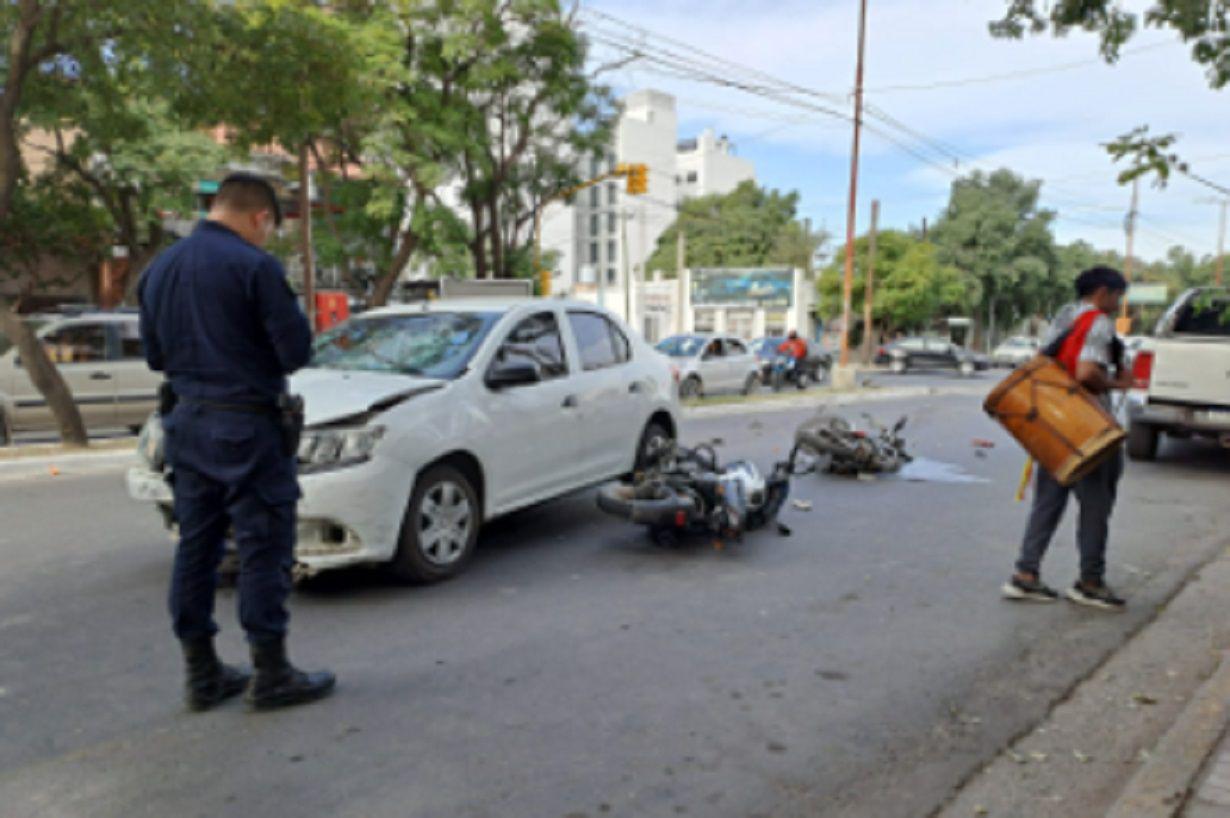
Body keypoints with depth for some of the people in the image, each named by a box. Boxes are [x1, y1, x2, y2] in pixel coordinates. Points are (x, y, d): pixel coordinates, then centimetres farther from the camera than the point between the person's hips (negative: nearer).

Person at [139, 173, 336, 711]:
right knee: (264, 548, 1)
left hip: (187, 424, 7)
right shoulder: (254, 266, -13)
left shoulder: (160, 269, 9)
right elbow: (296, 349, -15)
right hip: (246, 424, -7)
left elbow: (154, 354, 15)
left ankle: (202, 676, 22)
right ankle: (271, 676, 9)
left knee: (196, 546, 13)